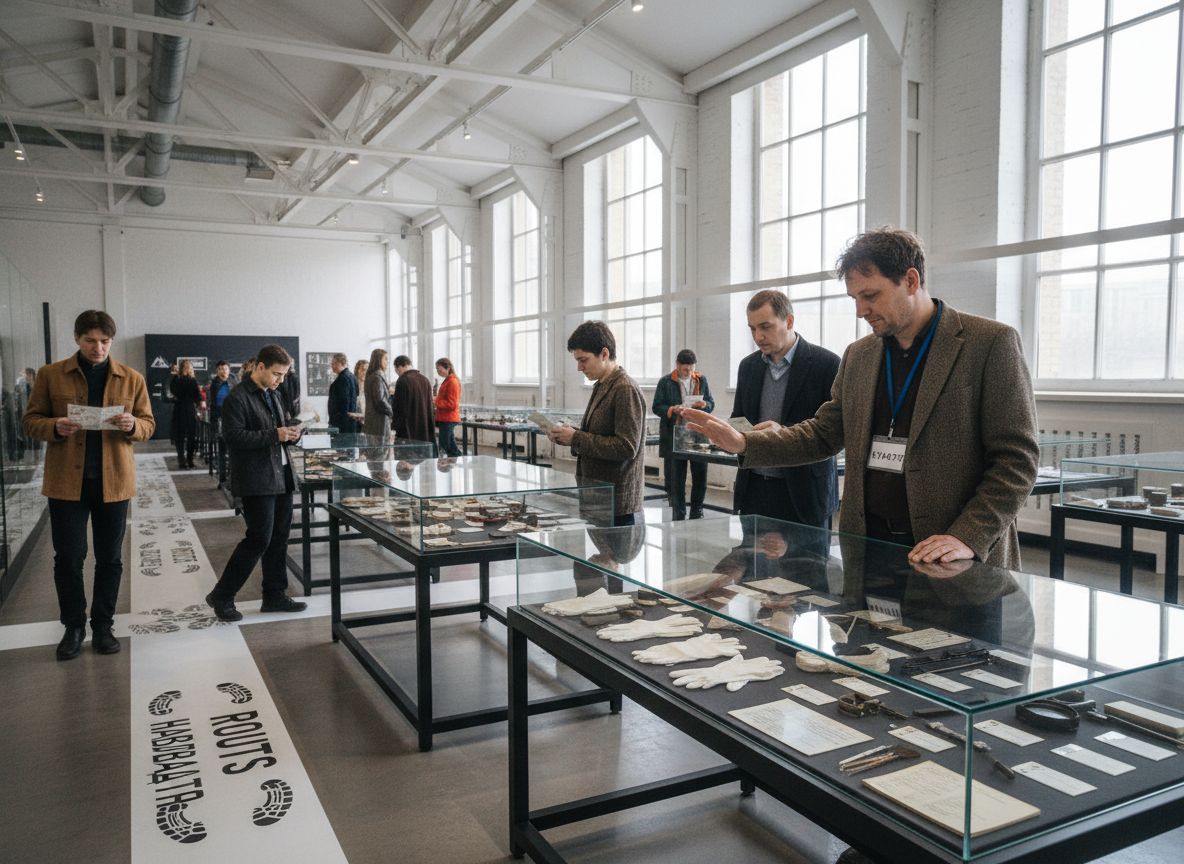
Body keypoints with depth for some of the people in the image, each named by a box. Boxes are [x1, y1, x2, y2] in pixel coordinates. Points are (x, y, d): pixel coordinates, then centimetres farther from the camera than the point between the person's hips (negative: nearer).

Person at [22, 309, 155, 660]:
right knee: (68, 558, 5)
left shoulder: (132, 379, 4)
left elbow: (149, 424, 7)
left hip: (114, 480, 1)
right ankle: (73, 626, 22)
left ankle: (102, 625, 22)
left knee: (109, 558, 8)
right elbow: (30, 420, 4)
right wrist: (55, 427, -18)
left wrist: (133, 426, -17)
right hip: (66, 481, -1)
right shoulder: (50, 375, 2)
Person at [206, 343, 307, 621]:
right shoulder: (238, 398, -11)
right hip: (257, 481, -8)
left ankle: (275, 595, 21)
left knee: (279, 538, 11)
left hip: (281, 478, 9)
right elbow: (234, 436, -18)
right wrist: (274, 435, -22)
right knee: (259, 539, -6)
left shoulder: (272, 395, 16)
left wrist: (289, 434, 4)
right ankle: (221, 596, 9)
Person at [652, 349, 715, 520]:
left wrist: (704, 404, -12)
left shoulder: (701, 380, 10)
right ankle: (679, 515, 14)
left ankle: (696, 512, 20)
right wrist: (672, 410, -19)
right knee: (676, 479, 4)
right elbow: (657, 407, -1)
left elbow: (711, 404, 11)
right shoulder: (665, 382, 1)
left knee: (700, 476, 4)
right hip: (674, 438, -2)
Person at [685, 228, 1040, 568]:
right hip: (865, 545, 4)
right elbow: (823, 432, 14)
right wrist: (744, 443, 0)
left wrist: (968, 537, -19)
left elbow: (1016, 459, -9)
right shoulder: (858, 356, 10)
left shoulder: (991, 343, -7)